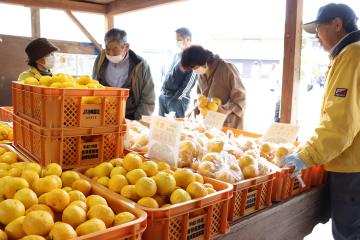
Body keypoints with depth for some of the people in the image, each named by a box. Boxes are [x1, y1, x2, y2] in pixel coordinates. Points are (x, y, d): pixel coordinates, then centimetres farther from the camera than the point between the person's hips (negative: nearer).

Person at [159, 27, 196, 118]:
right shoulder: (177, 55, 15)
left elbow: (189, 82, -16)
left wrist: (177, 98, -17)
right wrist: (163, 91, 15)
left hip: (178, 99, -8)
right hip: (164, 95, 8)